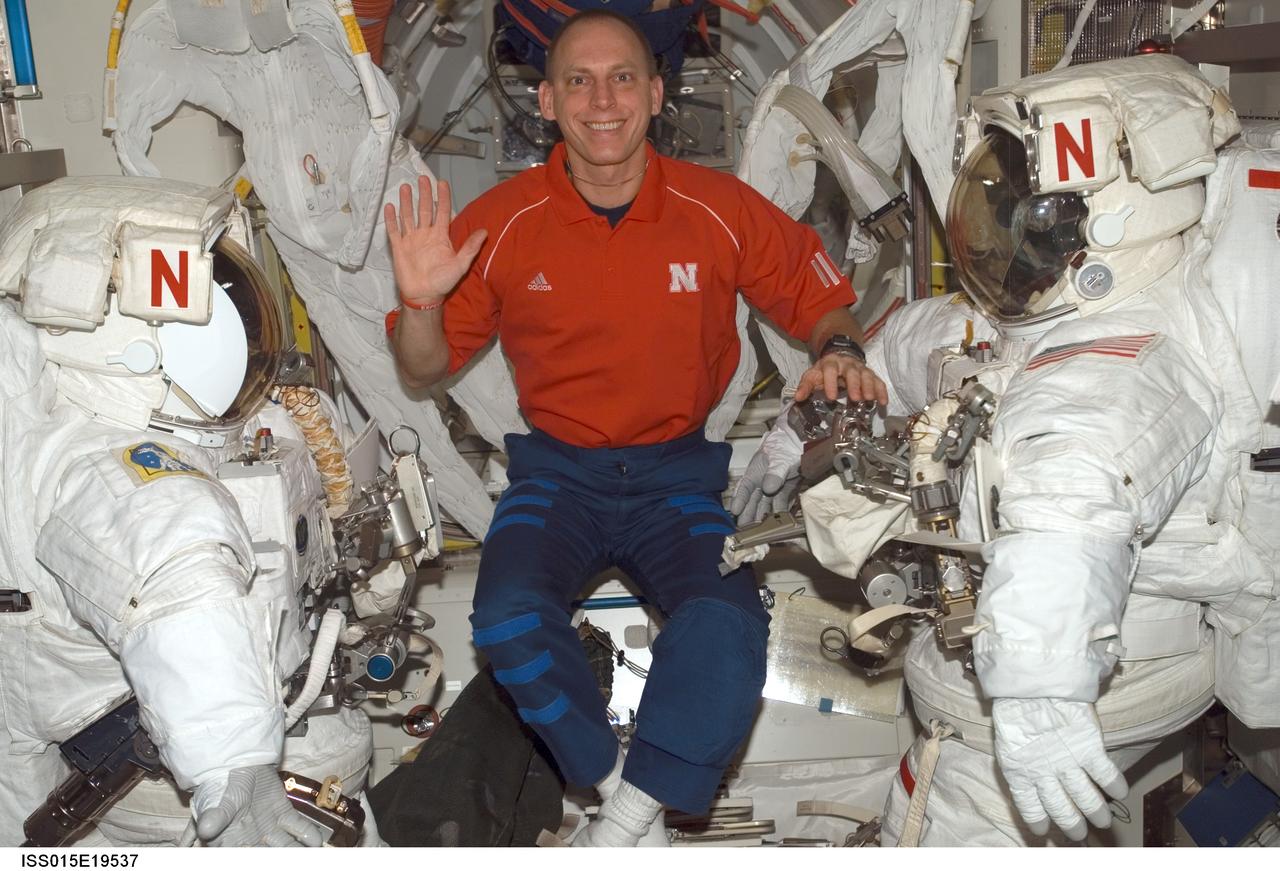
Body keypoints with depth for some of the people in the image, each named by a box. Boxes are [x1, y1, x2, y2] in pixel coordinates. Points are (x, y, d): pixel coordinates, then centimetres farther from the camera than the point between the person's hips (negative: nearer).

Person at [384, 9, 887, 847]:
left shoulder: (724, 210, -4)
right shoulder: (500, 223, -4)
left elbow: (821, 298, 9)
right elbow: (426, 368, 5)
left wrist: (839, 351, -14)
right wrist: (420, 302, -17)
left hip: (681, 471, 0)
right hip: (558, 471, 1)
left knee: (728, 624, -28)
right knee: (509, 617, -28)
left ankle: (622, 822, -10)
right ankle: (623, 784, -5)